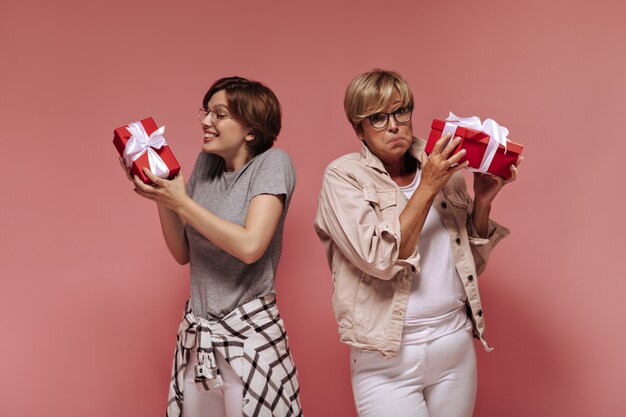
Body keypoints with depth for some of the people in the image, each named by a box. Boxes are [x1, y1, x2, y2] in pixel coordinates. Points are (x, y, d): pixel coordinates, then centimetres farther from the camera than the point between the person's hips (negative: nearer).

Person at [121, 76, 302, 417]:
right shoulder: (206, 163, 6)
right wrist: (161, 197, -7)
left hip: (250, 335, -5)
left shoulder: (273, 163, -10)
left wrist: (181, 202, -17)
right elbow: (183, 253, 8)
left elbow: (250, 246, -23)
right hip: (196, 335, 6)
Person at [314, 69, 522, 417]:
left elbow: (471, 262, 9)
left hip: (457, 345, 4)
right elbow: (381, 260, -19)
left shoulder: (442, 169, 4)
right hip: (387, 359, -4)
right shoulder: (343, 176, -7)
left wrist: (483, 200, -5)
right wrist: (427, 188, -19)